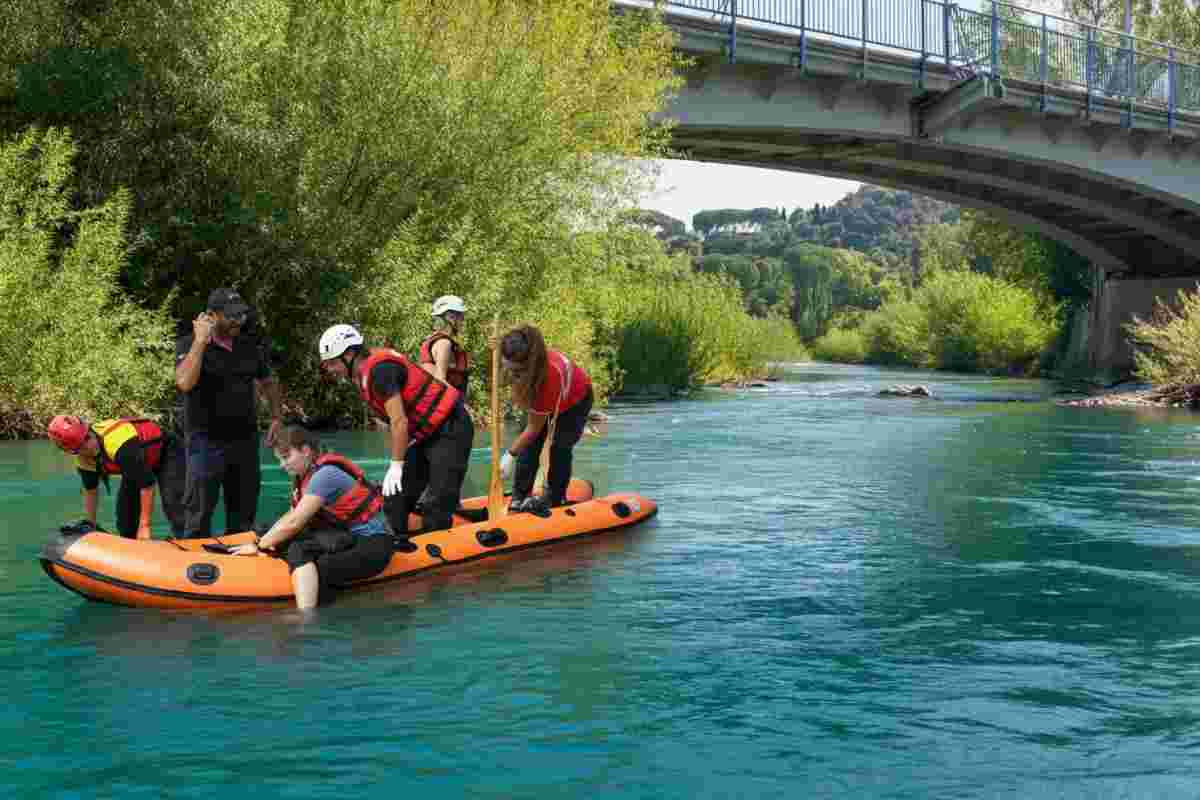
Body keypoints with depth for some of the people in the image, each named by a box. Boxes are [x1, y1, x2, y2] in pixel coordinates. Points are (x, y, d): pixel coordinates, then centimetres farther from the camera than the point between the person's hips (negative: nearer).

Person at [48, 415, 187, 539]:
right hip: (136, 462, 8)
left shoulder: (119, 444, -40)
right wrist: (90, 525, 11)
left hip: (167, 453, -8)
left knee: (173, 506, -25)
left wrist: (144, 526, -30)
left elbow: (147, 486, -35)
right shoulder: (83, 459, -15)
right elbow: (90, 491, 6)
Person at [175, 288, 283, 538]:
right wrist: (201, 340, -22)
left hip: (245, 440, 5)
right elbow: (184, 383, -25)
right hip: (206, 442, -5)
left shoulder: (250, 347, 9)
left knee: (244, 513, 12)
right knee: (199, 514, -4)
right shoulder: (189, 345, -6)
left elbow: (268, 383, 24)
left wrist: (276, 418, 11)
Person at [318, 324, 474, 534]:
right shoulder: (363, 376, 10)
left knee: (436, 510, -13)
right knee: (395, 501, 10)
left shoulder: (379, 369, -20)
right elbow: (392, 424, 15)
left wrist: (397, 465, -18)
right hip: (425, 436, 11)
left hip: (450, 430, -11)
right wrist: (396, 463, 13)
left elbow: (400, 421, -23)